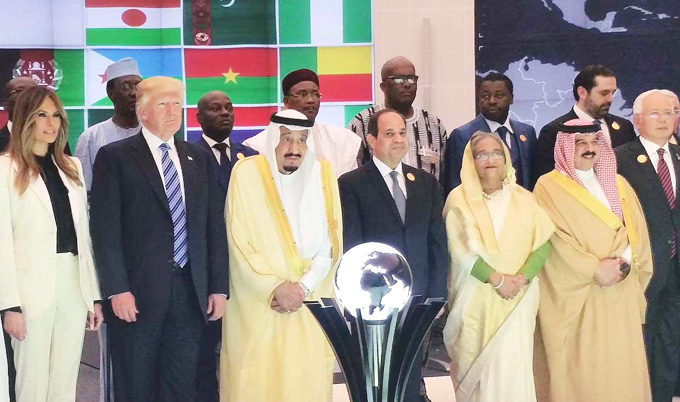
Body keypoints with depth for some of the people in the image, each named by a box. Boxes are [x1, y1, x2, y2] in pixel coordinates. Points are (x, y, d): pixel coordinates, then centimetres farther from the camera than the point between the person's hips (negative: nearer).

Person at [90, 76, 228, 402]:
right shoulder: (114, 157, 0)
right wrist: (117, 289, -13)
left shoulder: (200, 158, 13)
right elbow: (105, 228, -6)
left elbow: (215, 226, 12)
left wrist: (219, 287, 7)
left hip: (191, 292, 4)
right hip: (138, 294, -3)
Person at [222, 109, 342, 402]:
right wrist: (276, 287, -14)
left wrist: (303, 287, -10)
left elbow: (331, 242, 1)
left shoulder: (323, 173, 3)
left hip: (311, 305, 2)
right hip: (258, 304, -2)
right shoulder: (247, 172, -5)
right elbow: (239, 243, -8)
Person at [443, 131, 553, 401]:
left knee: (513, 367, -5)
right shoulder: (459, 198, 1)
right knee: (476, 366, 1)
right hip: (475, 298, -1)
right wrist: (497, 279, -15)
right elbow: (459, 248, -8)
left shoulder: (523, 198, 9)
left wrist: (522, 278, -14)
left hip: (518, 298, 2)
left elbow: (542, 243, 3)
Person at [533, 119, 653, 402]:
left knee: (620, 363, 4)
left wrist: (626, 261, -10)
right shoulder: (549, 186, -2)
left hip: (619, 293, 5)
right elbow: (556, 238, -10)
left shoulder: (618, 184, 14)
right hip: (575, 295, -4)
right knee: (578, 367, -3)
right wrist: (594, 269, -16)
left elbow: (636, 230, 8)